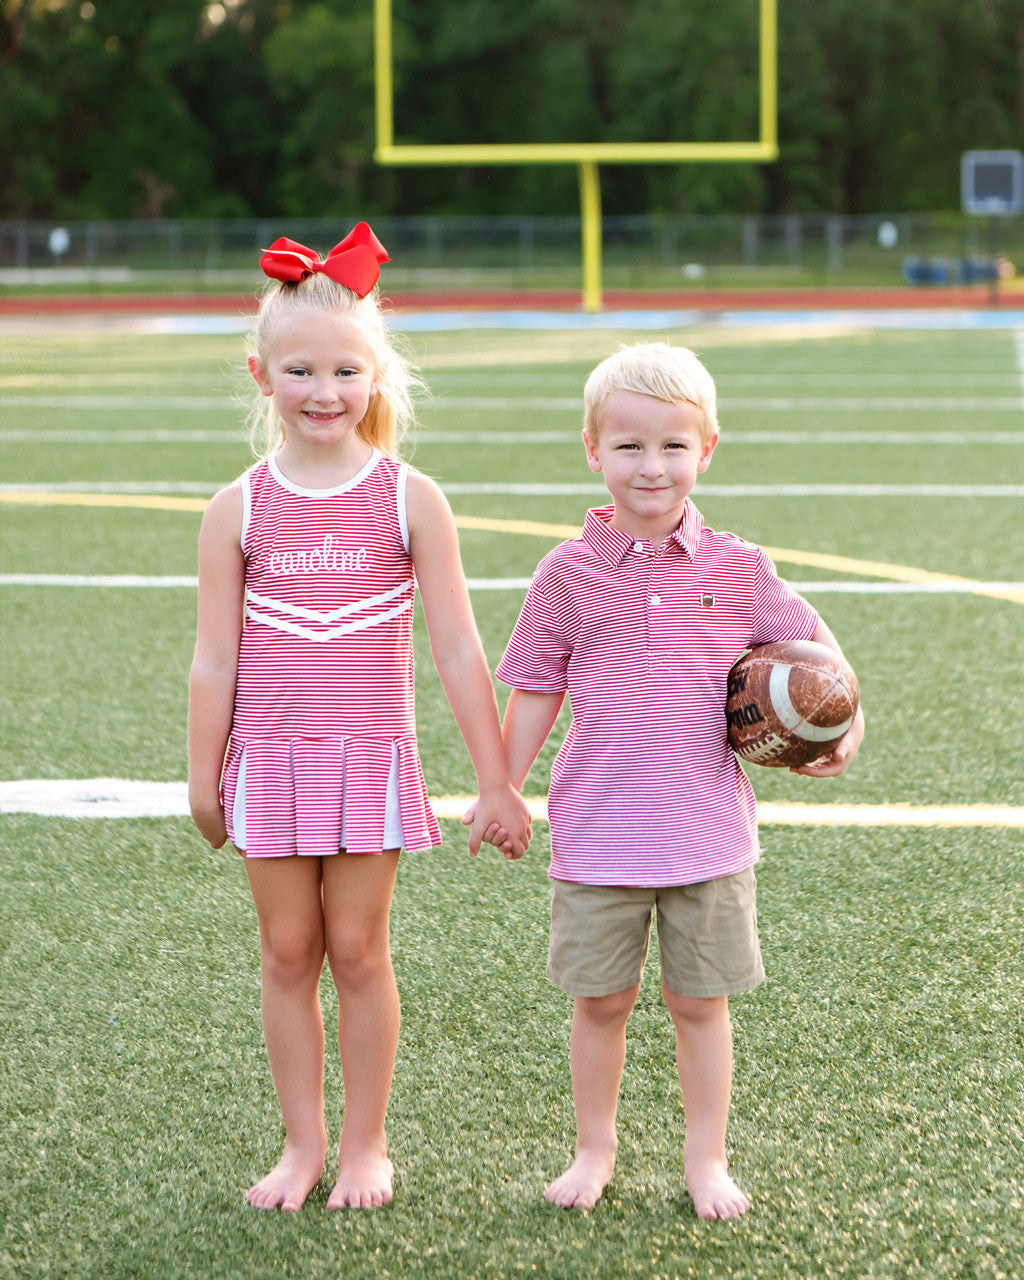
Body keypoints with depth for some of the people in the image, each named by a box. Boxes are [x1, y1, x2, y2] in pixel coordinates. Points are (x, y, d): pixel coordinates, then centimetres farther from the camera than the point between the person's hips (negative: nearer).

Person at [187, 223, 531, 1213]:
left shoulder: (410, 500, -4)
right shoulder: (239, 510, -1)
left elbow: (457, 650, -3)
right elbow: (215, 658, 3)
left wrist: (496, 781, -2)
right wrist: (204, 777, 6)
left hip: (371, 757, -1)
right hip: (271, 755, 1)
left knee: (357, 951, 5)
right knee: (288, 952, 8)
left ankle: (364, 1146, 18)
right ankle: (302, 1144, 20)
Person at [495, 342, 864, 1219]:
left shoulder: (738, 570, -1)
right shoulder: (570, 573, -3)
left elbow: (813, 646, 12)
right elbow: (536, 693, 5)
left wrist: (845, 721, -1)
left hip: (708, 832, 0)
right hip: (597, 832, 0)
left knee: (701, 1001, 10)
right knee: (601, 999, 10)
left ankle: (707, 1159, 23)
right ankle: (595, 1149, 28)